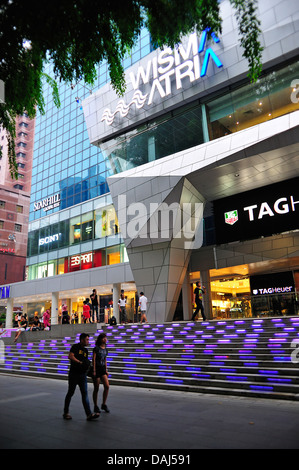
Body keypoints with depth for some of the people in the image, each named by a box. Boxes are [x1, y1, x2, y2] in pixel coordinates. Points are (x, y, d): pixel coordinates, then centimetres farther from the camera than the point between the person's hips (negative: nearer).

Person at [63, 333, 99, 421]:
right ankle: (66, 413, 23)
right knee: (70, 393, 7)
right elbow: (70, 356, -23)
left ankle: (89, 414, -3)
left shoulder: (85, 350, 14)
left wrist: (86, 366, 2)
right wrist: (80, 362, -25)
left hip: (82, 375, 6)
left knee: (85, 394, 0)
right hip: (74, 374, -6)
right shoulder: (75, 347, -8)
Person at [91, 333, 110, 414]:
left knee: (107, 386, -8)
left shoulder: (106, 349, 10)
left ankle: (104, 404, 8)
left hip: (103, 369, 5)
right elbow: (93, 359, -10)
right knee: (96, 389, 2)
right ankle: (96, 407, 16)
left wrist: (106, 370, 14)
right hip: (96, 369, -5)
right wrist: (94, 370, -14)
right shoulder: (96, 348, -8)